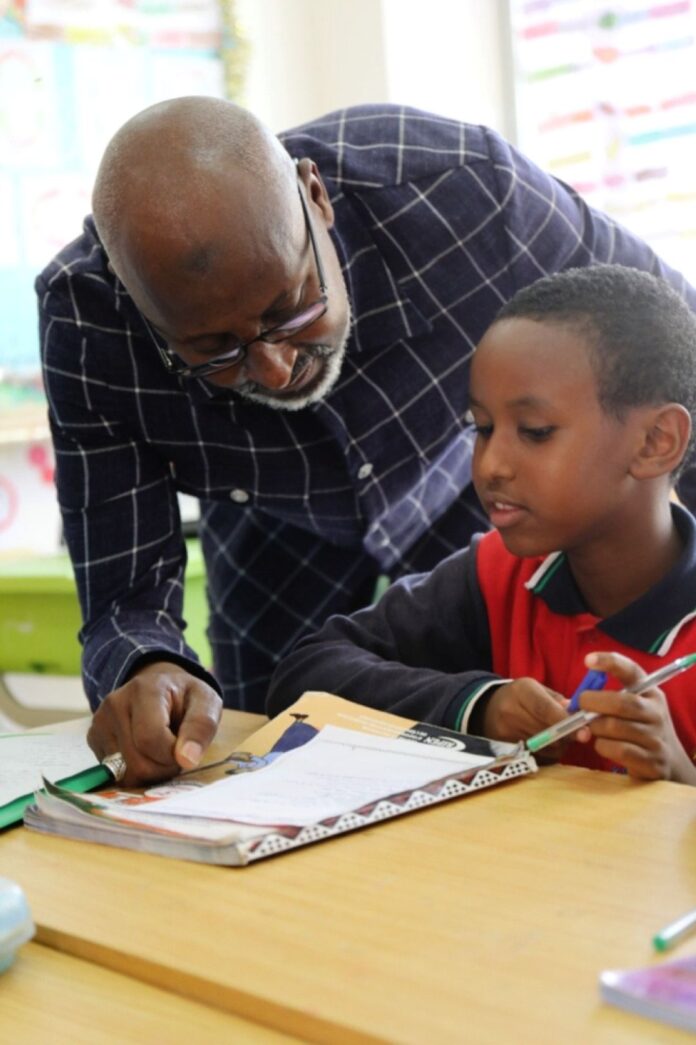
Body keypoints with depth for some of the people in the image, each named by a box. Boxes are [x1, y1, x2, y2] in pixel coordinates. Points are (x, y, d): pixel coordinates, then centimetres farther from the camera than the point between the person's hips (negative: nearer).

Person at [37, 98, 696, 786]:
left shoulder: (460, 187, -38)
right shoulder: (84, 320, -34)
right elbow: (122, 594, -27)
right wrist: (146, 671, -52)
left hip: (480, 486, 0)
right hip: (276, 537, 1)